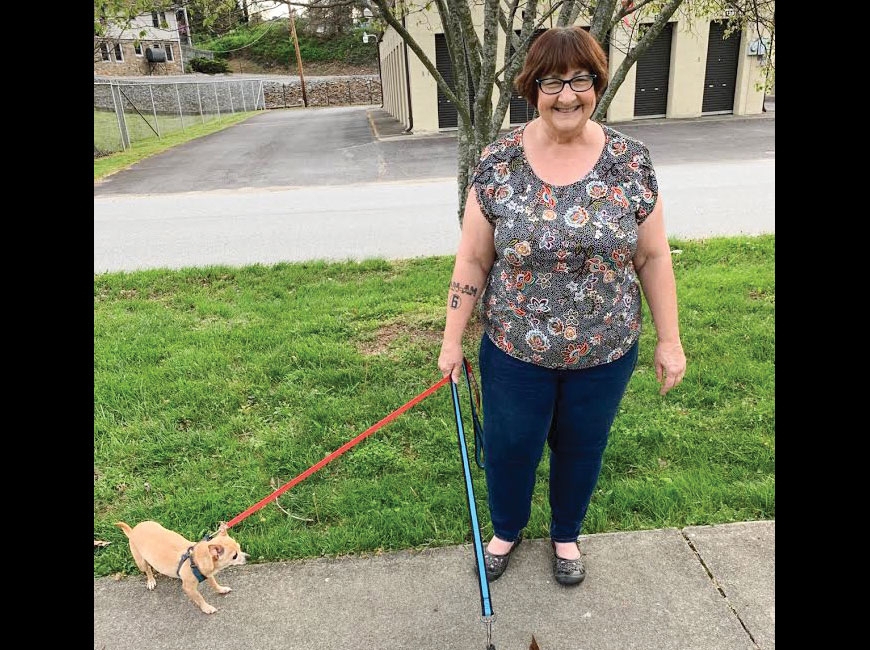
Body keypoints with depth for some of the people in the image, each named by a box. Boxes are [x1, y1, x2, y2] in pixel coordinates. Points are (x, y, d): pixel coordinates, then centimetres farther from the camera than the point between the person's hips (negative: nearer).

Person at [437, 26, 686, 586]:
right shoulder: (497, 164, -9)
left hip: (604, 353, 1)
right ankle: (507, 530, 48)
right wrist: (453, 340, -3)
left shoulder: (631, 161, -7)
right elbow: (472, 261, -4)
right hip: (515, 353, 0)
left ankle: (567, 534, 50)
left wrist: (669, 339, 0)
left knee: (581, 450, 20)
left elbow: (653, 256, 0)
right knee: (509, 449, 16)